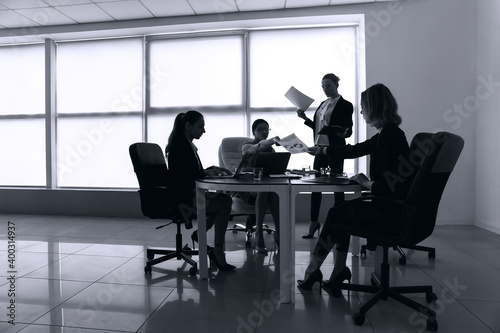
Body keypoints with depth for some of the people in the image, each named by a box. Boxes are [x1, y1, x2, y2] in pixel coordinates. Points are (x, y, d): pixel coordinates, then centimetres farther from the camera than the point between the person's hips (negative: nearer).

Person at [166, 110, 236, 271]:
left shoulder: (188, 145, 16)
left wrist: (211, 169, 3)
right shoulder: (179, 145, -14)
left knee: (224, 199, 1)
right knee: (225, 202, -20)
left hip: (190, 192, 10)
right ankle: (217, 251, -15)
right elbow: (181, 176, -21)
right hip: (181, 196, -10)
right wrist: (206, 172, -19)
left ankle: (199, 233, 8)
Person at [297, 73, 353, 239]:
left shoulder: (345, 105, -4)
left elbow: (349, 130, -7)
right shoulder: (323, 104, 16)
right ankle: (314, 222, 16)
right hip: (320, 147, 7)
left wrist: (343, 132, -28)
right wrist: (305, 118, 8)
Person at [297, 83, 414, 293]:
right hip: (391, 207, 9)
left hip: (393, 213, -9)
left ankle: (312, 273, 16)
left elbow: (390, 185, -25)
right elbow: (354, 150, 21)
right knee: (342, 211, 11)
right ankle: (338, 273, 12)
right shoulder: (386, 133, 11)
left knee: (336, 214, -2)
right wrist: (321, 150, 29)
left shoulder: (390, 135, -19)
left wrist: (367, 183, -8)